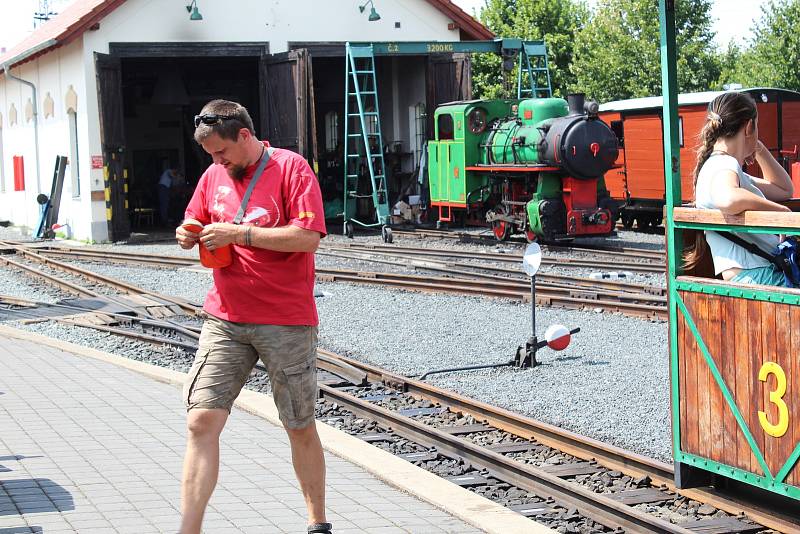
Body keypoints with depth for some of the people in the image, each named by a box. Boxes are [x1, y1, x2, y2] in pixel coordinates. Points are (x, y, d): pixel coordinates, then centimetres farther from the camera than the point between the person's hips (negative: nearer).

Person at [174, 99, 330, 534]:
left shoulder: (291, 168, -8)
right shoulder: (213, 175, 9)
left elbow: (308, 237, -17)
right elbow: (196, 223, 21)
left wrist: (239, 233, -20)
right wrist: (189, 237, -3)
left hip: (287, 322, -4)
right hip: (225, 318, 4)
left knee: (301, 428, 9)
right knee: (202, 421, -8)